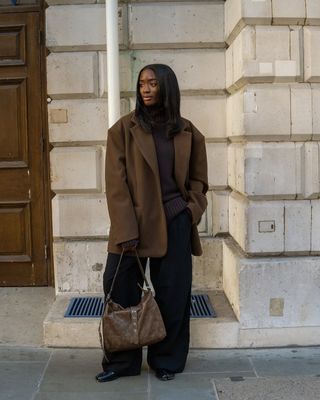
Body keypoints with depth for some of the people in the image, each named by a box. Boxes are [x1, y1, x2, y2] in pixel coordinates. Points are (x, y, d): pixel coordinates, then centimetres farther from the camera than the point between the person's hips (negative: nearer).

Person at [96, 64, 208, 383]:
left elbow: (198, 177, 14)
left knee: (172, 294, 7)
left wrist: (191, 211, -2)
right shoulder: (124, 128, -2)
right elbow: (115, 181, -7)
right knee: (120, 289, 0)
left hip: (175, 223, 2)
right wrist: (125, 229, -15)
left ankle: (167, 360, 24)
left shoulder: (186, 132, 6)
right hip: (135, 222, -1)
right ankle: (120, 361, 17)